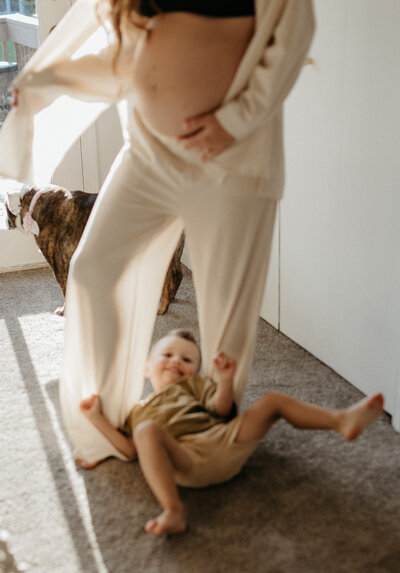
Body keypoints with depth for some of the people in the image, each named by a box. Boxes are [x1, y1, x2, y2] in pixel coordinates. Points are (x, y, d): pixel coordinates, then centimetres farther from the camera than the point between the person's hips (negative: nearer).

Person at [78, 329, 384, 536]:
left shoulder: (192, 385, 34)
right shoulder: (137, 410, 32)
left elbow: (221, 410, 16)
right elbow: (131, 448, 14)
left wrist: (225, 380, -1)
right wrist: (98, 418, 11)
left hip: (226, 440, 3)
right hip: (186, 459, -3)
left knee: (272, 400, 1)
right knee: (148, 430, -34)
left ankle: (342, 419, -7)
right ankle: (173, 512, -46)